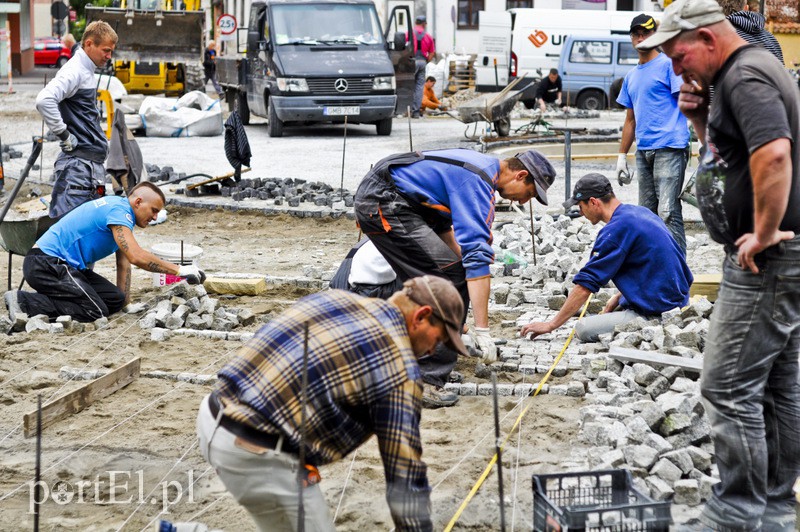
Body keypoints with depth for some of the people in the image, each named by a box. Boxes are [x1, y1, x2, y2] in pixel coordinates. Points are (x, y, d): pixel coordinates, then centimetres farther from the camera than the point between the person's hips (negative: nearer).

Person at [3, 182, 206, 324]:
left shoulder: (120, 210, 15)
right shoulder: (118, 210, -17)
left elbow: (124, 262, 16)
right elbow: (137, 257, -28)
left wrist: (124, 300, 12)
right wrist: (180, 270, -23)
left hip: (63, 264, 10)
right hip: (45, 263, -10)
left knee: (115, 301, 2)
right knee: (95, 311, -20)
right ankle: (24, 301, -17)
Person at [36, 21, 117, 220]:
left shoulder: (87, 71, 18)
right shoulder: (74, 71, -12)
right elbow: (44, 100, -29)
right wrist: (64, 135, -21)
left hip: (92, 164, 10)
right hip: (78, 164, -10)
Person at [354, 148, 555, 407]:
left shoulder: (481, 164, 16)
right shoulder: (478, 184, -16)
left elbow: (443, 224, 32)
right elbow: (478, 257, -24)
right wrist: (482, 330, -26)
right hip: (384, 204, -11)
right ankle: (426, 381, -13)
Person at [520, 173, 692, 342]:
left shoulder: (616, 230, -18)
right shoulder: (640, 212, 11)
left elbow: (585, 286, -16)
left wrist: (551, 325, -9)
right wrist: (618, 298, 15)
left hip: (658, 313, -10)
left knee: (584, 329, -16)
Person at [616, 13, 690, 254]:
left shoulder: (669, 65, -1)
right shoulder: (631, 76, 21)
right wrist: (622, 156, 21)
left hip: (669, 148, -8)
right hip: (643, 151, 8)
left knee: (667, 211, -15)